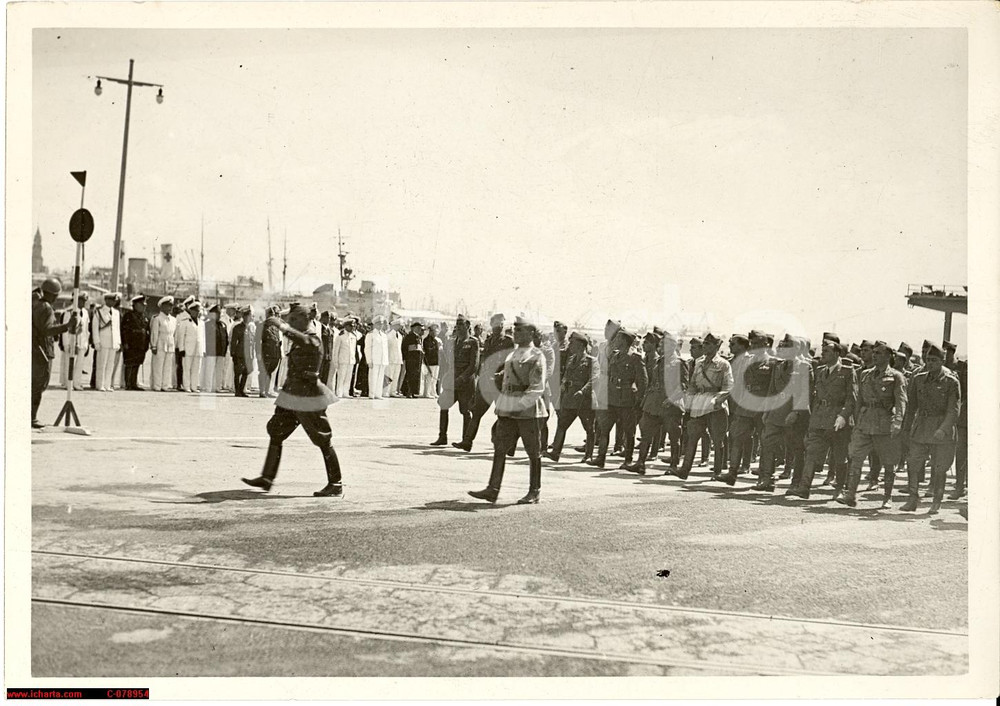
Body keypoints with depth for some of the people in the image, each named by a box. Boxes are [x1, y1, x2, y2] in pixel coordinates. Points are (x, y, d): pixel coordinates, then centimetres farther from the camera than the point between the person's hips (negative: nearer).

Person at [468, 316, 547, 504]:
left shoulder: (536, 357, -8)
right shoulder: (512, 355, 16)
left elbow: (537, 388, -15)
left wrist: (519, 405, -20)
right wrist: (502, 405, 14)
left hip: (528, 411, -7)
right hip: (507, 411, 7)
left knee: (533, 452, 3)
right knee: (499, 448, 1)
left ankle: (534, 492, 12)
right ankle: (492, 490, 0)